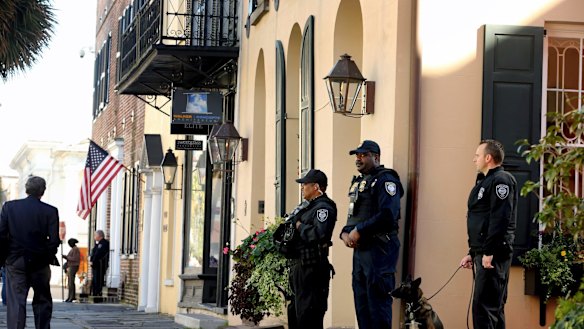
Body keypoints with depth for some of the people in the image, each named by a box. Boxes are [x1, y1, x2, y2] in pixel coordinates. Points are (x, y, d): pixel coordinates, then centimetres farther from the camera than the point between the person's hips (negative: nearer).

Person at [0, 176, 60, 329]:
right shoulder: (50, 211, -6)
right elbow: (54, 240, -9)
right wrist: (48, 257, 8)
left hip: (15, 263, 0)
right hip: (40, 264, 0)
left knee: (16, 302, -1)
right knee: (42, 301, 15)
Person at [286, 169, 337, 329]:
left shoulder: (323, 207, -12)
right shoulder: (307, 206, 18)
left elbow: (319, 233, -28)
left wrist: (299, 225, -15)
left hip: (311, 267, -11)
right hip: (299, 266, 11)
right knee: (295, 312, 19)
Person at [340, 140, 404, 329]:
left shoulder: (385, 180, -9)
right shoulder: (358, 182, 19)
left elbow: (388, 215, -21)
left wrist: (359, 231, -17)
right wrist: (346, 233, 5)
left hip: (379, 248, -9)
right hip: (359, 249, 9)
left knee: (377, 301, -9)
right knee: (361, 300, 11)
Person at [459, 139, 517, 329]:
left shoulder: (501, 180, -10)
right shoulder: (485, 181, 22)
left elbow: (500, 219, -20)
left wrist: (489, 252, -24)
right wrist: (472, 253, 21)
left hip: (493, 255, -11)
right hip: (483, 253, 11)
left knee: (484, 307, -14)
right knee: (494, 307, 12)